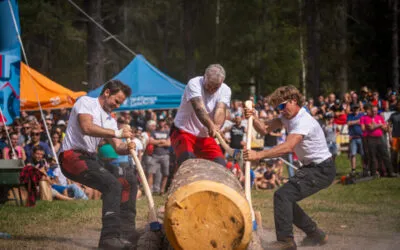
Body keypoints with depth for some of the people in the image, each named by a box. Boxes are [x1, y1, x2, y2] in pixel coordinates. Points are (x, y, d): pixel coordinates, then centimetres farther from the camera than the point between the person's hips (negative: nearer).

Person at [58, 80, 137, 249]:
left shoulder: (109, 120, 20)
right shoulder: (86, 102, -4)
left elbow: (117, 147, 10)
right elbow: (87, 127, -22)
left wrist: (127, 148, -14)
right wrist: (117, 133, -24)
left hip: (89, 158, 10)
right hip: (73, 156, -10)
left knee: (123, 187, 10)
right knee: (113, 185, -24)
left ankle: (126, 232, 16)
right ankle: (110, 236, -30)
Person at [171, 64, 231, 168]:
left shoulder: (225, 90, -4)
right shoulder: (194, 84, -19)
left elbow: (220, 110, -22)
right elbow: (199, 108, -35)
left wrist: (216, 127, -45)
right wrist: (211, 126, -53)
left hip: (206, 137, 5)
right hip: (184, 132, -5)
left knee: (221, 165, -7)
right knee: (187, 159, -30)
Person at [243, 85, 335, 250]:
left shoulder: (304, 121, -25)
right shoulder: (287, 117, 6)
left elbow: (288, 147, -39)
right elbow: (265, 129, 2)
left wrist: (258, 155, -45)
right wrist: (253, 119, -18)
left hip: (322, 170, -10)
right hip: (311, 167, 10)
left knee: (282, 195, -21)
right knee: (287, 199, 13)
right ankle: (315, 234, 25)